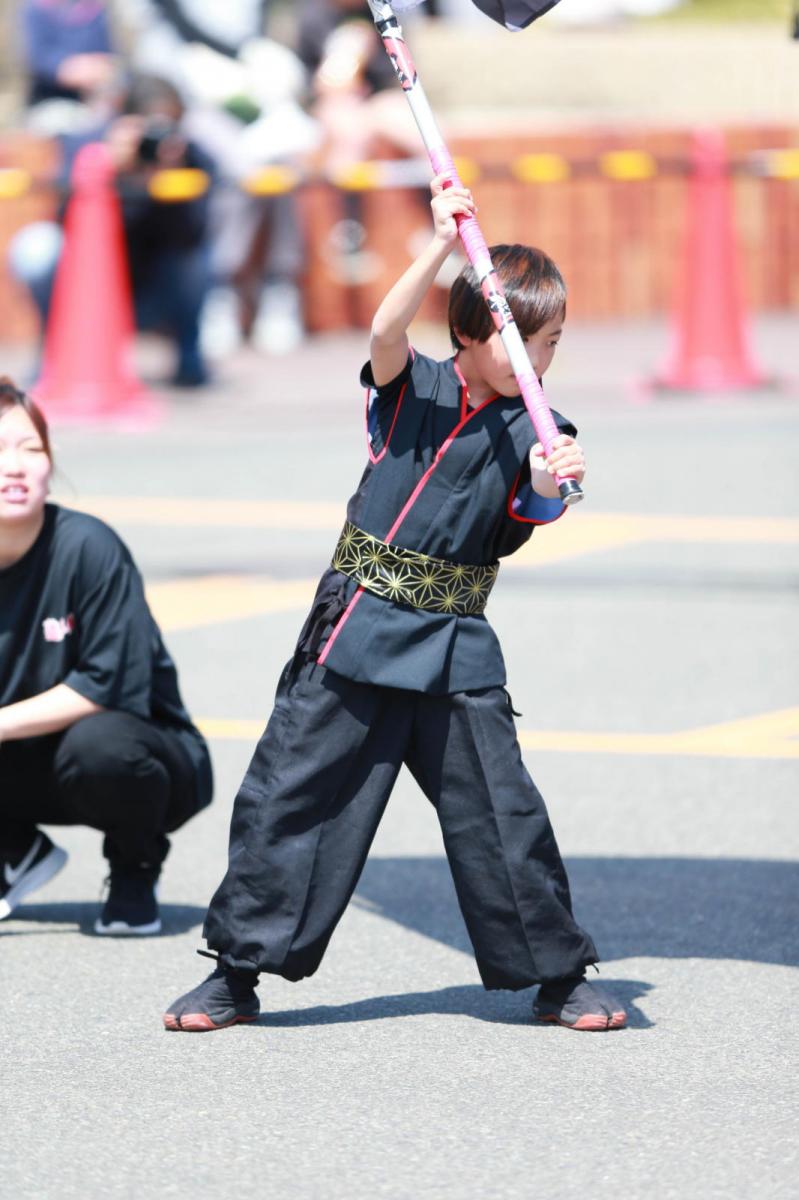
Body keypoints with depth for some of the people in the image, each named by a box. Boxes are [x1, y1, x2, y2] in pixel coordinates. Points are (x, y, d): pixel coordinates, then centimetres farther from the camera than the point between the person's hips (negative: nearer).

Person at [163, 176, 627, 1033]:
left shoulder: (534, 431, 2)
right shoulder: (410, 390, 0)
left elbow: (531, 518, -13)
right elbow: (386, 332, -20)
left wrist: (547, 484, -35)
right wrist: (441, 248, -31)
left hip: (456, 649, 0)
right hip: (358, 628, 0)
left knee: (501, 812, -1)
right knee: (289, 793, 0)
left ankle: (558, 976, 15)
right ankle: (237, 975, 10)